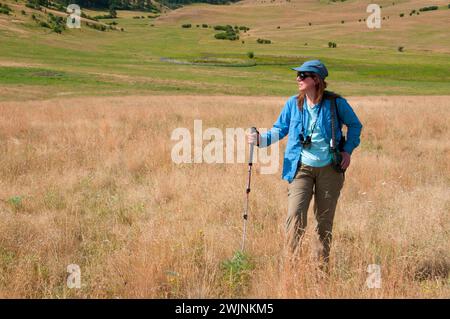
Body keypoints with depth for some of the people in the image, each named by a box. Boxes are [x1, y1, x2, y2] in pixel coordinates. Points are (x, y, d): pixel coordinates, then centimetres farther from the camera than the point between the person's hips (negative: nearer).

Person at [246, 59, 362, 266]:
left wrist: (348, 150, 2)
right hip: (301, 168, 1)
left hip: (329, 169, -1)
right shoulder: (293, 103, 0)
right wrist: (261, 139, -11)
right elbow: (280, 129, 7)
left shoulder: (335, 103, -5)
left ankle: (323, 265, 21)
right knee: (295, 215, -16)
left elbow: (355, 125, 10)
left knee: (325, 221, 8)